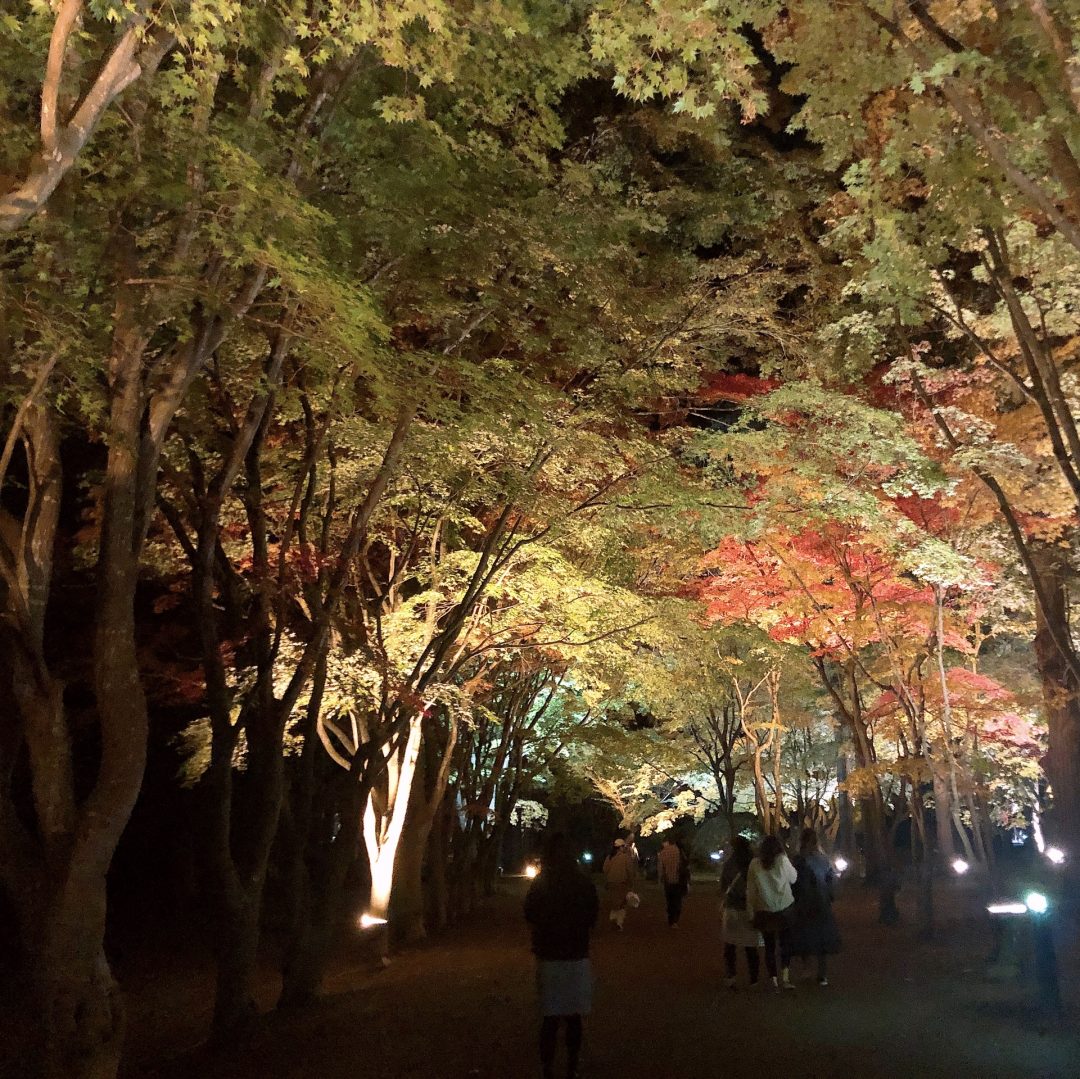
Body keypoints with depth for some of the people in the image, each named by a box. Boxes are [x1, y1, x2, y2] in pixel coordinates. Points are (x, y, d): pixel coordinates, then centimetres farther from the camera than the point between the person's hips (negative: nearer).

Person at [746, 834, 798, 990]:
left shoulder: (755, 864, -4)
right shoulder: (782, 861, -10)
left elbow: (750, 891, 0)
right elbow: (793, 879, 6)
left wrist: (751, 915, 7)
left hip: (764, 912, 1)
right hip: (784, 910, -1)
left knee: (769, 946, 12)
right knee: (785, 944, 10)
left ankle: (773, 980, 11)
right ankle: (785, 977, -4)